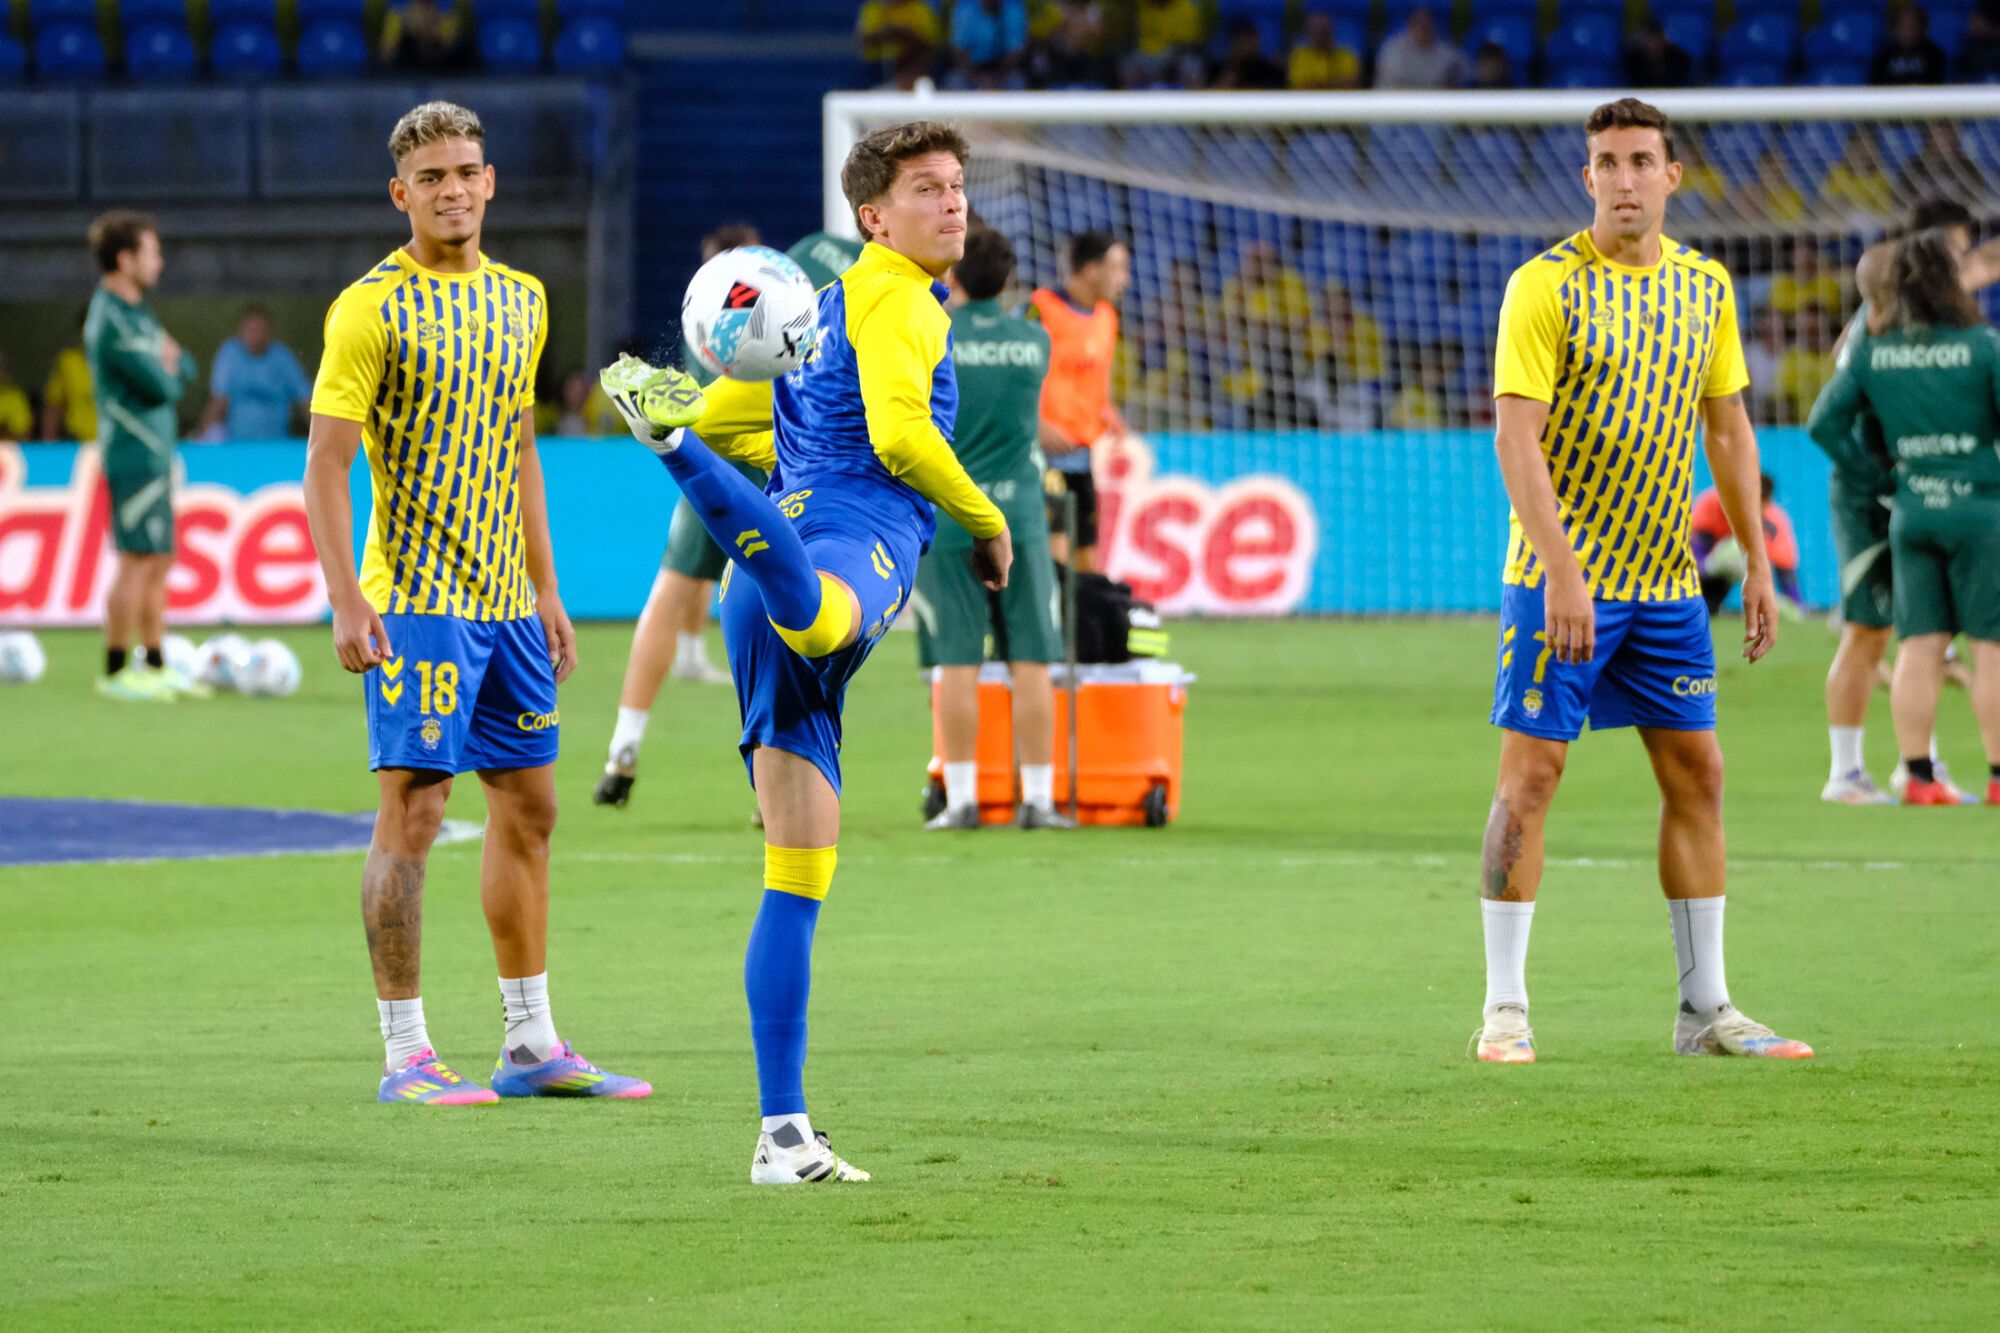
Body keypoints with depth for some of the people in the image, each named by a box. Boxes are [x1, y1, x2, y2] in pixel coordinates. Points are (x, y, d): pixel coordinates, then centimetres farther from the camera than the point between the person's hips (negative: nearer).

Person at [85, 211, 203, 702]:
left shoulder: (136, 313, 15)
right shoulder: (111, 321, -17)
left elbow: (184, 370, 14)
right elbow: (162, 387, -19)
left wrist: (168, 364, -7)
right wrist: (168, 372, 2)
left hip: (156, 454, 10)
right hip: (136, 455, -10)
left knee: (159, 564, 12)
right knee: (137, 563, -8)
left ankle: (155, 666, 18)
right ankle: (116, 672, -4)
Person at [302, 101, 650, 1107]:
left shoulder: (521, 299, 13)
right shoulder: (370, 309, -9)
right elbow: (326, 464, -11)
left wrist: (545, 591, 18)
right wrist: (346, 600, -19)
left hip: (506, 600, 7)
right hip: (416, 604, -7)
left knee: (528, 809, 10)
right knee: (413, 810, -7)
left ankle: (531, 1045, 18)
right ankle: (405, 1055, -3)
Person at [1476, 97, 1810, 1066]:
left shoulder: (1706, 287, 8)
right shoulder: (1546, 286, -10)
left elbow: (1728, 429, 16)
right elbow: (1515, 437, -16)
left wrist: (1756, 560, 11)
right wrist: (1561, 569, -24)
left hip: (1666, 580, 6)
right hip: (1561, 576, -6)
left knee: (1696, 774, 6)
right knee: (1530, 773, -6)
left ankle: (1706, 1009, 13)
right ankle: (1504, 1010, -1)